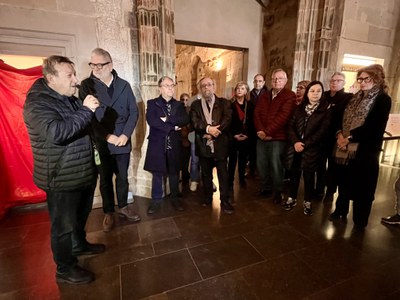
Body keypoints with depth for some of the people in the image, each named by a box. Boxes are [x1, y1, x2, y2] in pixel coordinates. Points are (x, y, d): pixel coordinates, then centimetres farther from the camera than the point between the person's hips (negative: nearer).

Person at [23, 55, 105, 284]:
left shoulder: (69, 98, 11)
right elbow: (56, 132, -34)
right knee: (64, 225, 7)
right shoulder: (37, 103, -17)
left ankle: (79, 244, 48)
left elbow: (84, 126, 24)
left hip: (83, 173, 9)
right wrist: (86, 110, -30)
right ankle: (65, 269, 27)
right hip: (62, 179, -9)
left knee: (81, 216, 25)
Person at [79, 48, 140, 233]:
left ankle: (123, 207, 33)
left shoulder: (124, 85, 3)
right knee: (105, 179, 12)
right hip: (101, 143, -1)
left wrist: (125, 135, -10)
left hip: (123, 141, 2)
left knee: (122, 177, 13)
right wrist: (107, 136, -15)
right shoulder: (87, 85, -3)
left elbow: (133, 112, 1)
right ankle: (108, 212, 29)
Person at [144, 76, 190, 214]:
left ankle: (175, 198, 29)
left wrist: (167, 119, -18)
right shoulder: (152, 103, 1)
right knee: (157, 174, 8)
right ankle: (156, 201, 24)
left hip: (174, 145, 2)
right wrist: (172, 127, -16)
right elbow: (151, 120, -16)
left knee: (174, 173, 12)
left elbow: (185, 119, -8)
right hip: (157, 144, -2)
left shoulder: (179, 105, 10)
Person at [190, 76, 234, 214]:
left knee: (223, 174, 4)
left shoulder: (224, 103, 5)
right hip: (203, 145, 2)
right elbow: (194, 121, -7)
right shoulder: (195, 104, 9)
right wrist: (208, 128, -23)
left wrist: (213, 132, -19)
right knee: (206, 174, 15)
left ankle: (225, 201, 16)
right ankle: (208, 197, 33)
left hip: (220, 144, -1)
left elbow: (227, 119, -10)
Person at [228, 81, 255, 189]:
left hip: (246, 138, 3)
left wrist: (247, 135, -8)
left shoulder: (250, 105, 6)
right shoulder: (230, 104, -1)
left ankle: (242, 179, 27)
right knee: (232, 160, 1)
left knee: (243, 160, 12)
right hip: (233, 137, -2)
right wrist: (234, 135, -12)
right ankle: (230, 181, 11)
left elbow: (252, 122, 3)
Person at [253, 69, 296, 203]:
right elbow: (257, 113, 5)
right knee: (261, 164, 10)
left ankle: (278, 192, 19)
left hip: (278, 138, -5)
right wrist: (260, 131, -11)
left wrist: (267, 132, -17)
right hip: (261, 137, 5)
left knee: (275, 165, 0)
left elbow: (283, 116, -14)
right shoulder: (264, 96, 15)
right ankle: (265, 187, 30)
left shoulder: (290, 96, -3)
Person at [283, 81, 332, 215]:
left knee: (309, 175, 7)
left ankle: (307, 202, 23)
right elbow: (291, 126, 1)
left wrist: (305, 145, -14)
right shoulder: (299, 108, 8)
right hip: (296, 147, 3)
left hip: (312, 149, -3)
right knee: (294, 173, 10)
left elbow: (322, 131, -9)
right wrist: (295, 142, -14)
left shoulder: (326, 109, -2)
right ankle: (291, 198, 25)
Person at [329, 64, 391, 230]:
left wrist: (350, 137, -19)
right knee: (344, 182, 17)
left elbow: (374, 127, -16)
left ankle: (360, 220, 24)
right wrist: (339, 134, -9)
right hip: (346, 149, 6)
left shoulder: (383, 99, -6)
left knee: (362, 186, 7)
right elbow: (342, 118, 8)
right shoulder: (355, 98, 13)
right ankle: (341, 210, 35)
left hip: (366, 151, -6)